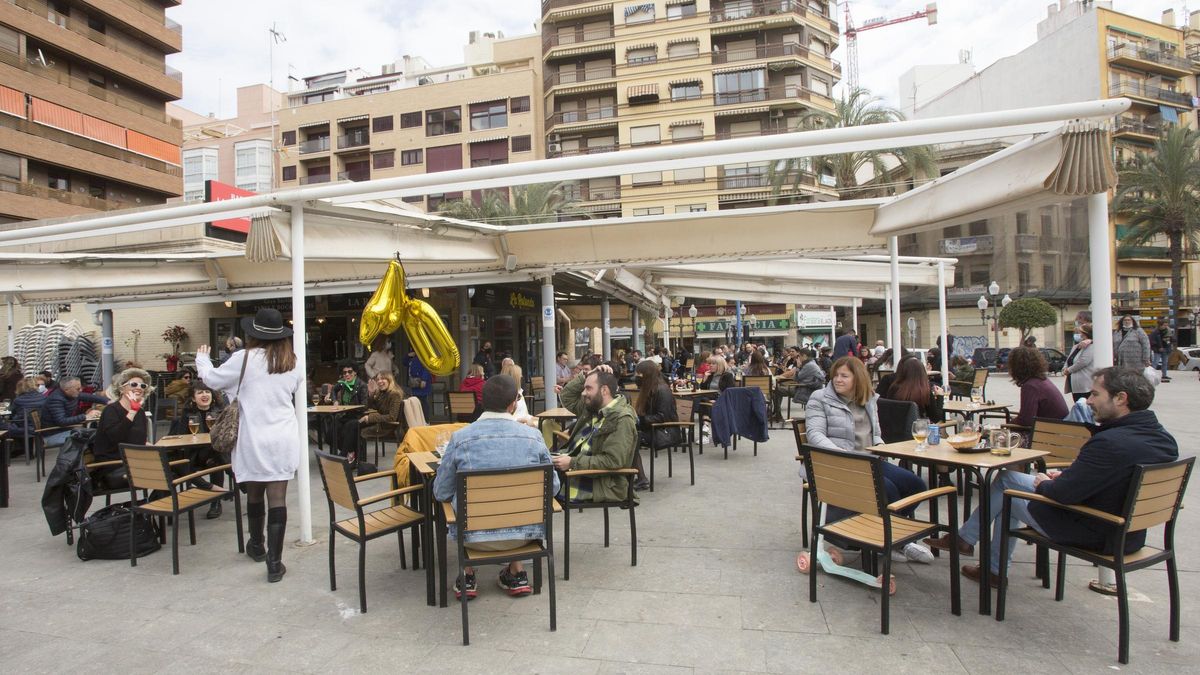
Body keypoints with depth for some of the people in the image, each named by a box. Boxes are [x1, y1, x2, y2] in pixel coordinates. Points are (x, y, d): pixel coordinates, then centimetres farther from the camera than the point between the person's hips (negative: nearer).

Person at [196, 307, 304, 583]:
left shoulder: (245, 358, -9)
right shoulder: (292, 363, 1)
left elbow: (213, 380, 5)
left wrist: (202, 359, 23)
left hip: (254, 439, -1)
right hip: (284, 440, 1)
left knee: (254, 493, 18)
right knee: (278, 497, 0)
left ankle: (257, 547, 38)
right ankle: (274, 562, -2)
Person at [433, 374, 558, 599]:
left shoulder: (461, 438, -12)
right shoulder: (533, 436, -10)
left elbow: (441, 493, -2)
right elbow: (553, 487, 1)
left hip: (475, 536, -1)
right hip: (524, 532, 1)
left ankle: (468, 577, 32)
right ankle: (517, 573, 31)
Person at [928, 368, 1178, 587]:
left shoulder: (1111, 442, -31)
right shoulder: (1164, 439, -2)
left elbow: (1064, 493, -26)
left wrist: (1044, 484, -4)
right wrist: (1065, 477, 8)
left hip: (1092, 535, -9)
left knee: (1006, 486, 11)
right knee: (1006, 477, 15)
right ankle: (966, 537, 25)